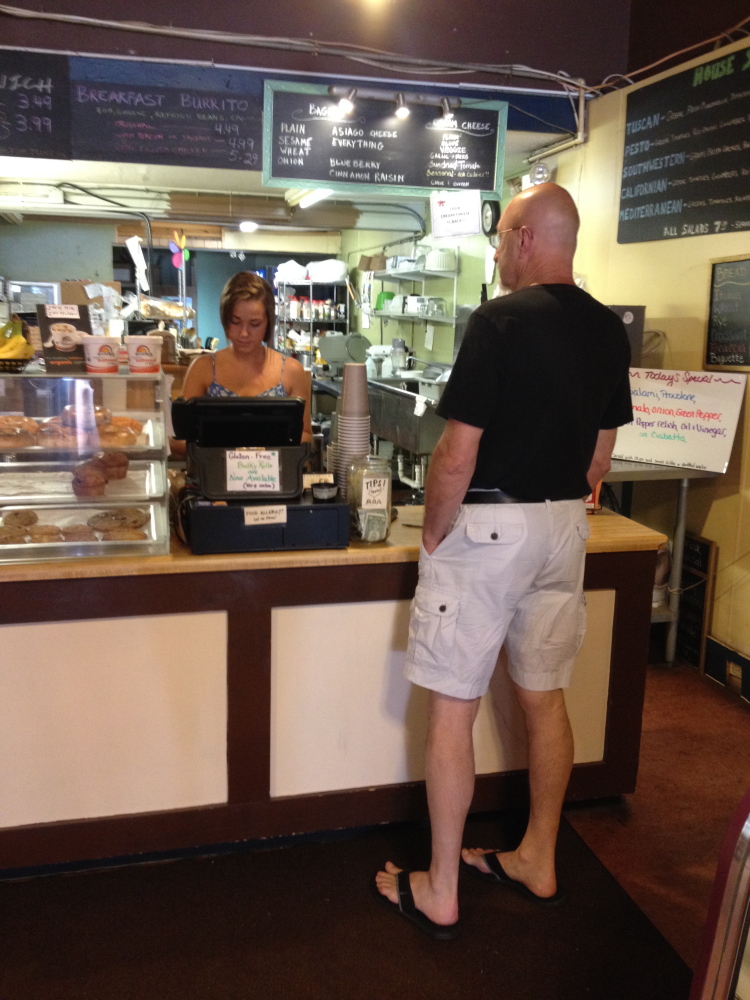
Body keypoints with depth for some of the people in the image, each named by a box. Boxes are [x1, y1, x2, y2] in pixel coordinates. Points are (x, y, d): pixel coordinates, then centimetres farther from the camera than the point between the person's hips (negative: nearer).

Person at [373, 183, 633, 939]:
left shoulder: (500, 321, -15)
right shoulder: (609, 331, 6)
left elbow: (457, 456, -18)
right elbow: (599, 457, 12)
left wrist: (433, 535, -5)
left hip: (487, 526, -7)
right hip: (564, 528, 7)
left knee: (452, 708, 4)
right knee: (544, 699, 17)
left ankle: (439, 893, 17)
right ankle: (538, 863, 33)